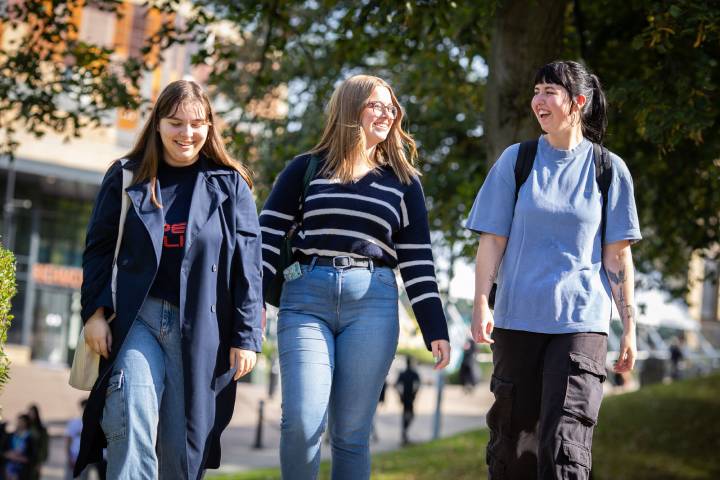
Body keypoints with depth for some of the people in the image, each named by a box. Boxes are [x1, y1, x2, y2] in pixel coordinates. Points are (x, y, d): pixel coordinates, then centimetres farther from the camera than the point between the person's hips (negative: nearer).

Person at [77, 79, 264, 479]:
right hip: (137, 319, 0)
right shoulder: (125, 178, 9)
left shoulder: (229, 185, 6)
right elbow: (98, 249, 10)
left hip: (201, 327, 0)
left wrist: (246, 336, -3)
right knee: (132, 419, -20)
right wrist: (95, 310, -3)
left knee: (181, 444, 1)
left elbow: (247, 266, 2)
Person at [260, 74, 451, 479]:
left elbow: (417, 261, 11)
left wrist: (435, 330, 6)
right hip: (306, 298, -1)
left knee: (351, 431, 0)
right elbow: (269, 234, 6)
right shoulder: (307, 169, 10)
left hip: (372, 303, 1)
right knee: (302, 421, -14)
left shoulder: (403, 181, 14)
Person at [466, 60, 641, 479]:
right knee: (514, 438, 8)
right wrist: (481, 304, -9)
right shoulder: (515, 161, 6)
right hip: (518, 318, 2)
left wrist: (630, 328, 2)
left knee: (564, 442, -12)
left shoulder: (609, 169, 4)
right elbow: (492, 240, 3)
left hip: (581, 322, -2)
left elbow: (617, 255, 4)